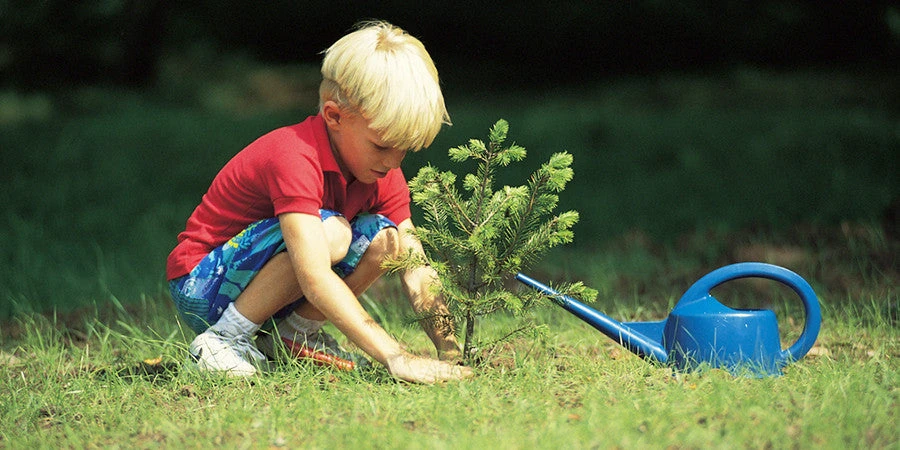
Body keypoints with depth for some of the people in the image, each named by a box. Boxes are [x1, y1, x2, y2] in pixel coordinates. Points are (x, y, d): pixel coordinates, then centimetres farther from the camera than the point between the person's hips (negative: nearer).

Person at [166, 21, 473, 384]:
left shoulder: (384, 175, -4)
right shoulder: (294, 158, -30)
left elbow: (417, 272, -7)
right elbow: (315, 277, -40)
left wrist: (451, 354, -23)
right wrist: (396, 357, -46)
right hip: (201, 290, -8)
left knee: (384, 237, -12)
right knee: (330, 233, -31)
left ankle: (293, 334, 1)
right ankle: (223, 340, -17)